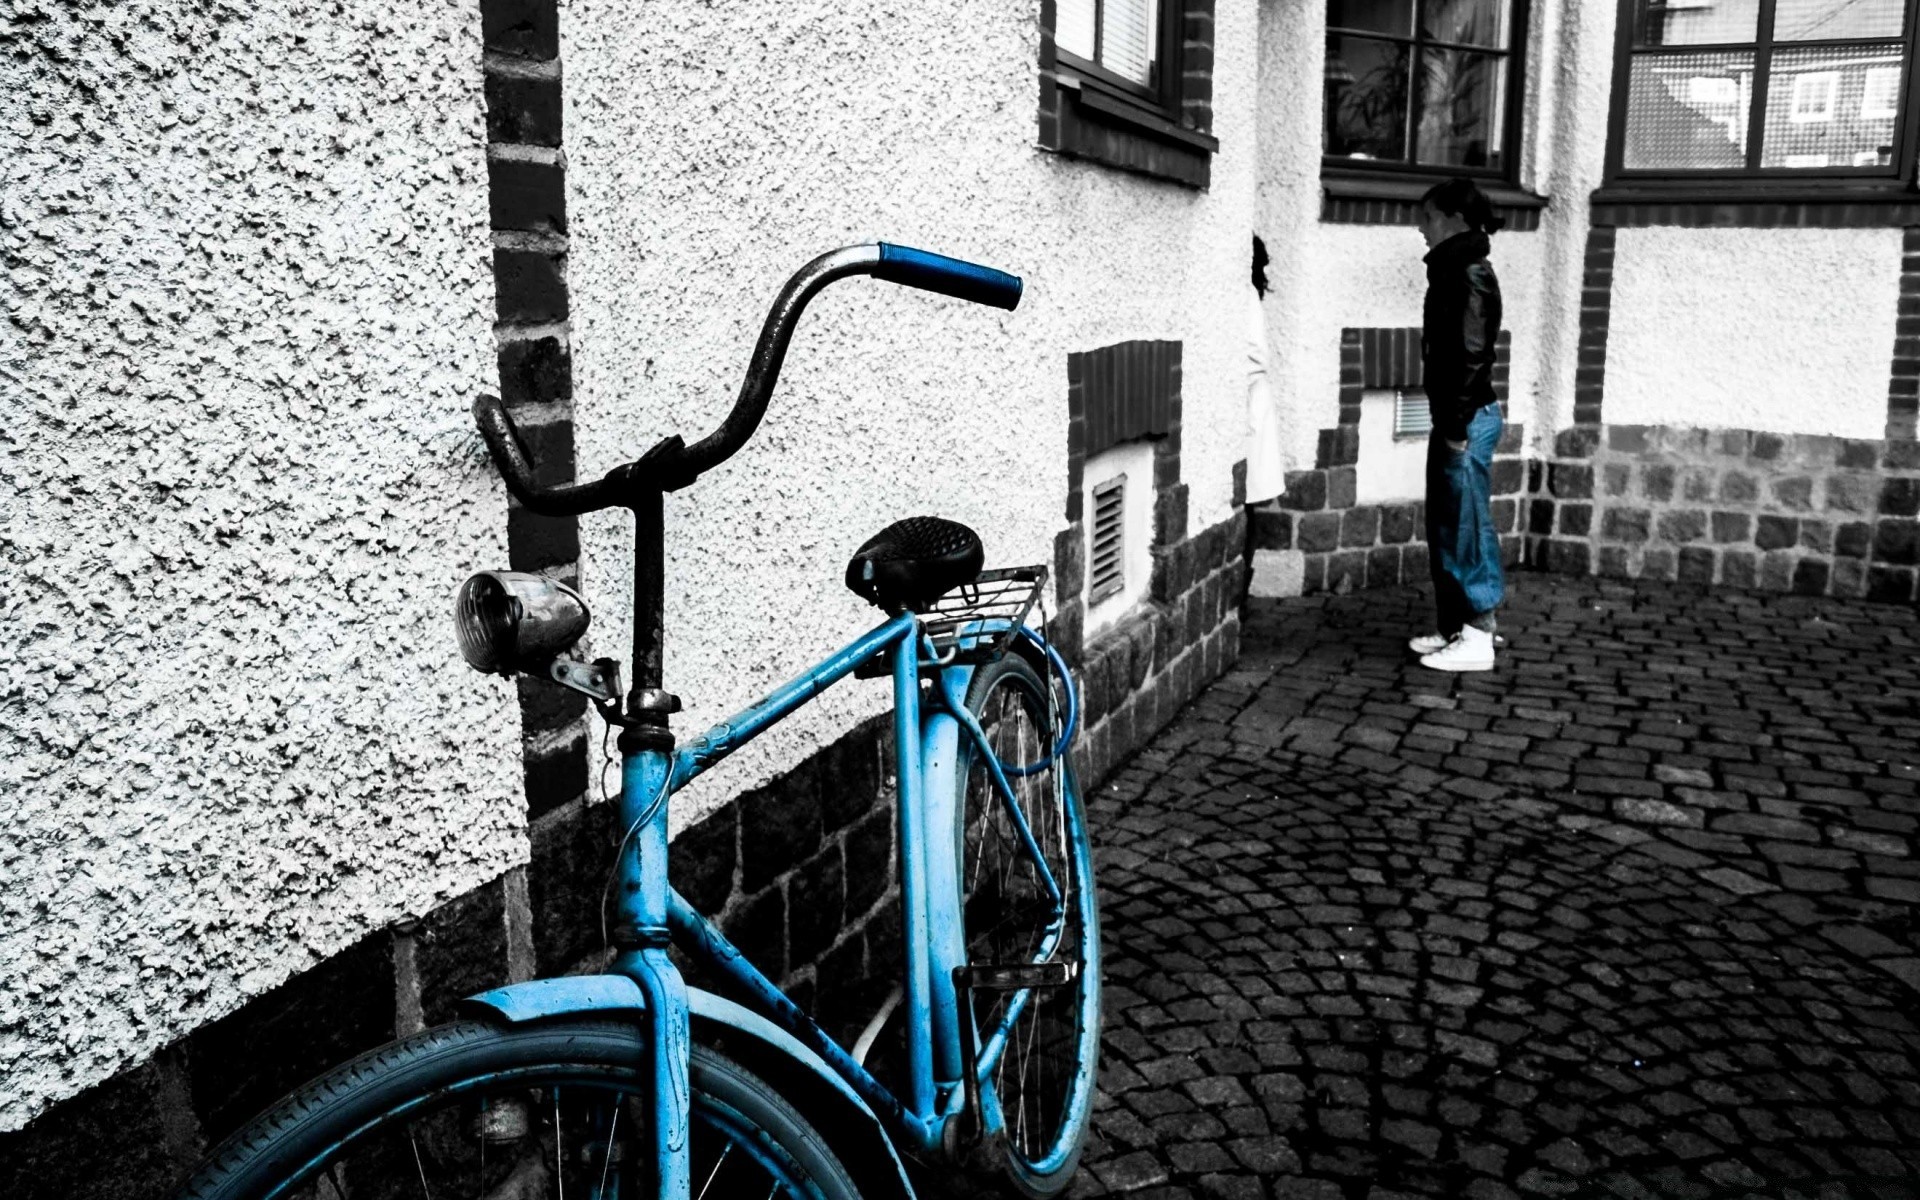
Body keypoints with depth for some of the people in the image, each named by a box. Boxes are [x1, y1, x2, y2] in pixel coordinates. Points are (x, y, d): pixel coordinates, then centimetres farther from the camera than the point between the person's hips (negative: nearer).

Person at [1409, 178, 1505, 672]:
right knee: (1444, 530, 13)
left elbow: (1472, 354, -19)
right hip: (1453, 417, 10)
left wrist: (1457, 427, -19)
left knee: (1467, 529, -4)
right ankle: (1455, 629, 22)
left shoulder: (1470, 274, -14)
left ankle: (1478, 640, 3)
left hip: (1468, 420, -10)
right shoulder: (1451, 269, 15)